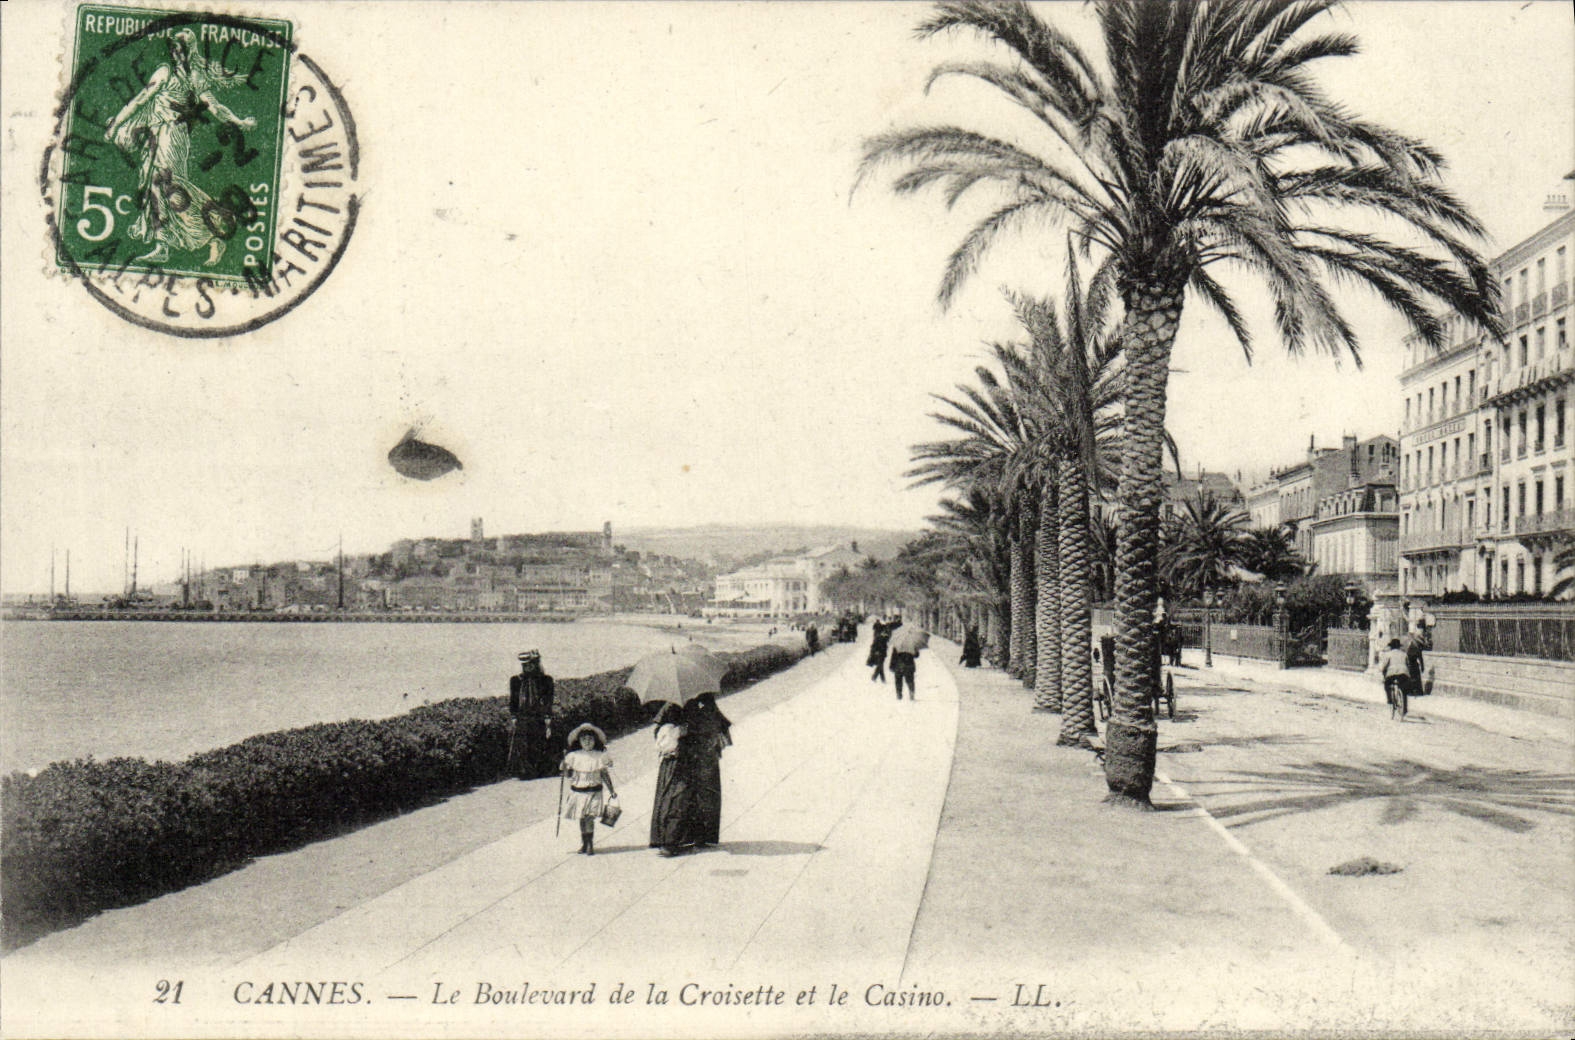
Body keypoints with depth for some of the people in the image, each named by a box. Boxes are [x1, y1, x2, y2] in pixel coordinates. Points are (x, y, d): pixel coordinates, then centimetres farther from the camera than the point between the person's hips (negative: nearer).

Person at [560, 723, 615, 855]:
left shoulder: (600, 757, -1)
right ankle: (584, 844, 19)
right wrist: (564, 768, -12)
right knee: (581, 819, 6)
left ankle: (590, 845, -5)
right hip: (577, 792, 2)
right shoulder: (574, 756, 2)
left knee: (589, 818, -12)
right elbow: (569, 775, 8)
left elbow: (605, 775, 5)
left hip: (593, 792, -2)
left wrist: (611, 791, 3)